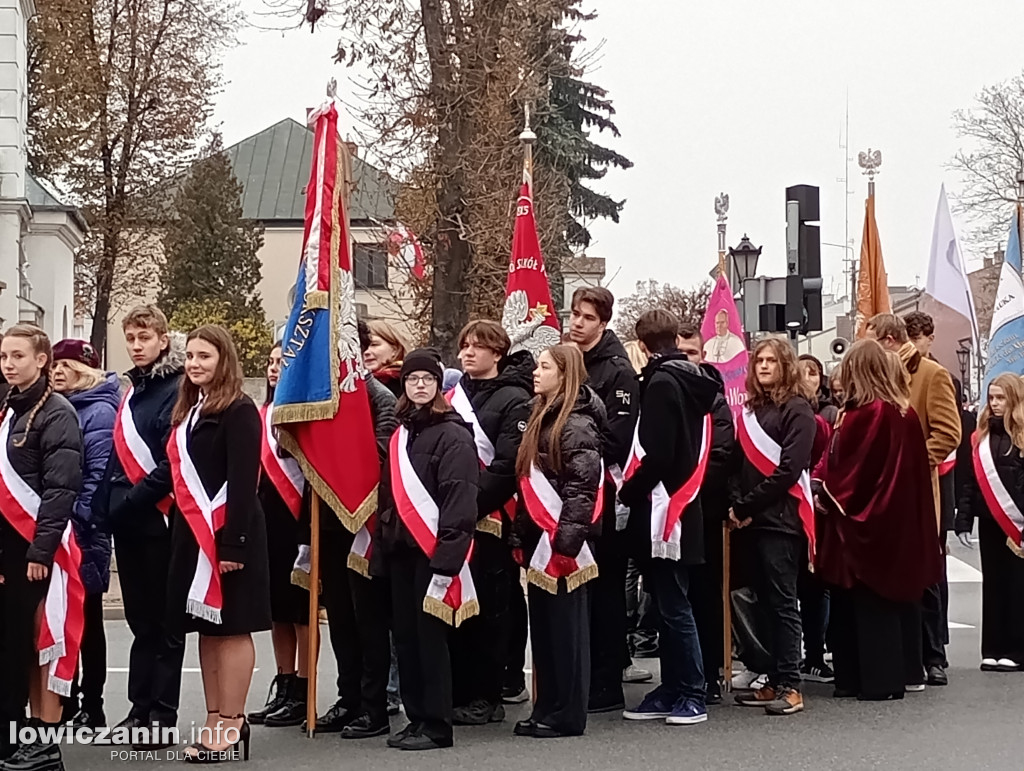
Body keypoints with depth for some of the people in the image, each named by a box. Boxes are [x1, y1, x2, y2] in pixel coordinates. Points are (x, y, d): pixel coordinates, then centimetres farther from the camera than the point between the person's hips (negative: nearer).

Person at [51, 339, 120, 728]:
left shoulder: (99, 412, -10)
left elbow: (100, 474, -17)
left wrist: (77, 521, -20)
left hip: (83, 534, -7)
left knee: (87, 620, 2)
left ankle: (91, 705, 11)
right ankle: (65, 701, 18)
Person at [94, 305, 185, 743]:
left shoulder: (177, 390, -9)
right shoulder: (134, 390, 17)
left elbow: (173, 462, -18)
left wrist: (131, 501, -17)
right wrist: (108, 506, 9)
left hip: (159, 521, -8)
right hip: (128, 524, 8)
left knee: (163, 621, -1)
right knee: (139, 619, 13)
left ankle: (162, 716, 4)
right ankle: (141, 707, 19)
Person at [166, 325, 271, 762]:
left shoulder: (239, 412, -10)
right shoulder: (188, 411, 18)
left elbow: (243, 483, -17)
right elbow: (182, 478, 17)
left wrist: (233, 544, -22)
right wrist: (179, 533, 11)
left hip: (227, 535, -9)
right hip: (193, 535, 9)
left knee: (232, 627, -3)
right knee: (207, 628, 10)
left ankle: (231, 727, 1)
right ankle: (215, 722, 16)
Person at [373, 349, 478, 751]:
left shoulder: (453, 434, -7)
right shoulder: (400, 434, 17)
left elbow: (460, 502, -15)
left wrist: (446, 558, -21)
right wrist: (381, 550, 13)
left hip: (433, 551, -7)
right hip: (401, 551, 8)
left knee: (430, 636, -5)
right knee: (404, 636, 9)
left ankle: (436, 726, 3)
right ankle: (416, 718, 19)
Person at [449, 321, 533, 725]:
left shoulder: (514, 400, -5)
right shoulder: (454, 395, 15)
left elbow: (507, 465, -15)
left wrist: (471, 505, -19)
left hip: (489, 520, -6)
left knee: (488, 609, 0)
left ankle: (486, 696, 6)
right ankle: (458, 691, 14)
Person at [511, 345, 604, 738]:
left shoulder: (576, 424, -12)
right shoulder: (542, 418, 16)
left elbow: (582, 488, -19)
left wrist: (567, 538, -23)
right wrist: (520, 535, 18)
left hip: (562, 543, -9)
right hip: (539, 541, 9)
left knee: (566, 628, -2)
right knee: (542, 627, 12)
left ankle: (568, 715, 5)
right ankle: (546, 709, 19)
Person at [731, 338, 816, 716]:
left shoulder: (797, 411, -5)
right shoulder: (751, 410, 17)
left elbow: (789, 469, -13)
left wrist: (747, 506, -11)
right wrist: (736, 503, -2)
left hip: (782, 519, -7)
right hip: (752, 520, 7)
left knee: (782, 603, -7)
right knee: (766, 602, 8)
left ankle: (790, 686, -4)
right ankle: (775, 681, 14)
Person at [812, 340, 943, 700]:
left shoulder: (863, 415, -17)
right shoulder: (905, 413, 5)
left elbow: (839, 468, -15)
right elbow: (915, 468, 12)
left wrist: (824, 493, 2)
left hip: (864, 522, -7)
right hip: (899, 521, 7)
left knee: (867, 605, 0)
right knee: (886, 601, 13)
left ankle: (877, 681, 2)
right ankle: (892, 675, 17)